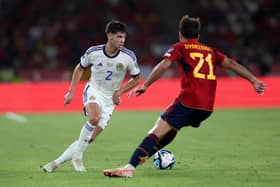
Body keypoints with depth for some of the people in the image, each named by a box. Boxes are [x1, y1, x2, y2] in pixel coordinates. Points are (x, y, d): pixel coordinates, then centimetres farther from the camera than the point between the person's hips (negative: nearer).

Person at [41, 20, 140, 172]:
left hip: (109, 98, 2)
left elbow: (136, 79, 2)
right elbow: (80, 68, 7)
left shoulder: (128, 57, -14)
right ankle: (77, 157, -18)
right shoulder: (93, 52, -13)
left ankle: (57, 162, 5)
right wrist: (71, 92, 4)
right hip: (94, 90, -2)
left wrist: (119, 92, -9)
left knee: (92, 136, -6)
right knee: (94, 118, -33)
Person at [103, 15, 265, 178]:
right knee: (173, 126, 29)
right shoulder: (211, 51, 23)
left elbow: (163, 66, -6)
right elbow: (231, 64, 15)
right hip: (208, 106, 6)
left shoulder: (180, 48, 8)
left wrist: (145, 85, -8)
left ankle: (130, 167, -25)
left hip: (189, 101, -6)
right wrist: (254, 80, 14)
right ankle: (145, 154, 33)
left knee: (158, 131, -12)